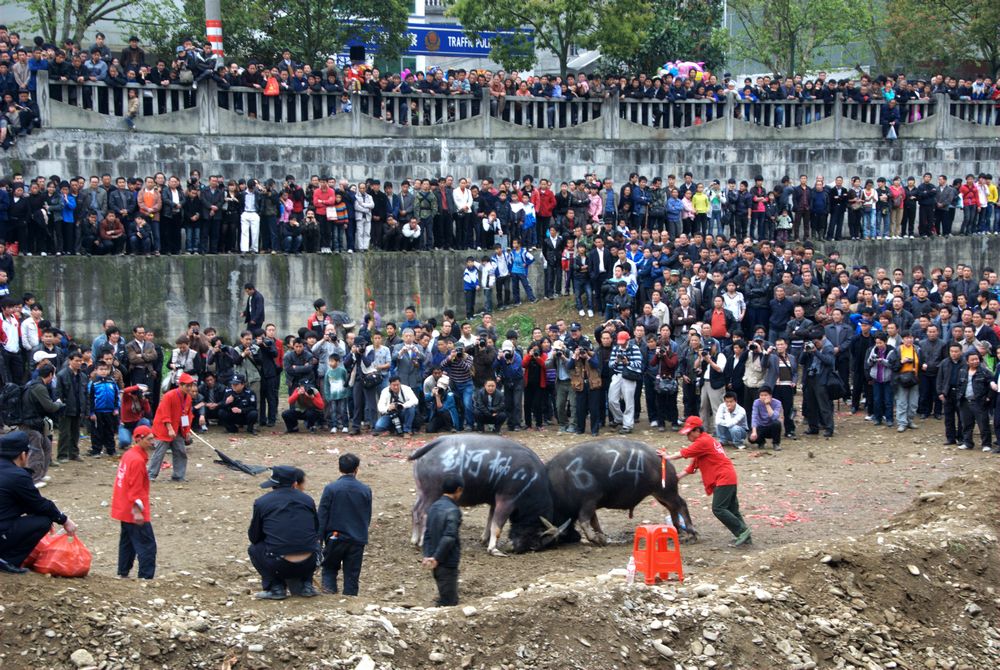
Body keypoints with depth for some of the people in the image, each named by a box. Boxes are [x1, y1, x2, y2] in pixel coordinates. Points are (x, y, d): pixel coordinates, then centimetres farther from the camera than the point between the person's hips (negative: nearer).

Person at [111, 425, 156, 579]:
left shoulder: (128, 455, 10)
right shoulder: (137, 460, -19)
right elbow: (135, 489, -22)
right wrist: (137, 511, -23)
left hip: (124, 509, 10)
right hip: (133, 512, -10)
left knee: (127, 542, 20)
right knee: (147, 546, -8)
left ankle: (123, 573, 26)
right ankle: (146, 577, -11)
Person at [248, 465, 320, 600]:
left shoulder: (261, 503, 2)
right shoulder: (307, 500, 9)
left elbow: (254, 537, 10)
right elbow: (317, 532, 18)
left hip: (279, 566, -3)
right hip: (308, 564, 3)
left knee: (254, 549, 26)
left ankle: (276, 588, 12)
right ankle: (305, 585, 19)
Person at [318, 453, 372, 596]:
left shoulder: (331, 488, -8)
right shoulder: (365, 490, 0)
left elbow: (322, 516, -6)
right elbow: (368, 518, 10)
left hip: (335, 537, -2)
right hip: (358, 540, 2)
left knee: (330, 569, 14)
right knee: (352, 574, 8)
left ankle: (329, 591, -6)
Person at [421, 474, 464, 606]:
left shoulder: (433, 507, 10)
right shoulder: (453, 510, -16)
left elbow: (427, 534, 9)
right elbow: (449, 537, -22)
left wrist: (427, 555, 2)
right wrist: (436, 558, -17)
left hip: (437, 562, 8)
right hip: (448, 563, -8)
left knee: (444, 600, 18)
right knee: (450, 602, -2)